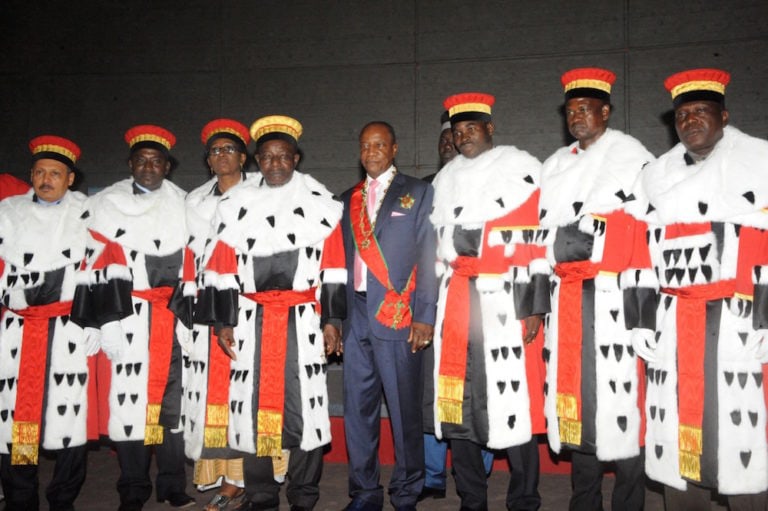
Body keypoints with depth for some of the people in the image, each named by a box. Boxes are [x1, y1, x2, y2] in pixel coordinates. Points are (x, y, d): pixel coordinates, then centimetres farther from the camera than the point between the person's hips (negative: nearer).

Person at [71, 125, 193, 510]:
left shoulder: (185, 207, 13)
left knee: (173, 401, 5)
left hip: (173, 320, 2)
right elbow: (94, 266, 0)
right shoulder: (103, 206, 7)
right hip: (126, 320, -1)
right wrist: (106, 320, -8)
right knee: (127, 401, 0)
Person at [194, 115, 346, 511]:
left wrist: (332, 320, -1)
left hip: (303, 323, -2)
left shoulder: (321, 204, 5)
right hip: (251, 323, 2)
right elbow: (220, 269, 8)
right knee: (251, 407, 6)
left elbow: (334, 268, 3)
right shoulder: (236, 205, 10)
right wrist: (222, 322, 3)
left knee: (304, 408, 1)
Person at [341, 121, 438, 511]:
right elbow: (342, 259, 14)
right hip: (356, 316, 4)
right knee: (358, 409, 9)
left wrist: (425, 316, -10)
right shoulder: (348, 199, 17)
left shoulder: (418, 193, 5)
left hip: (398, 317, -4)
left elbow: (428, 257, -2)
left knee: (404, 410, 1)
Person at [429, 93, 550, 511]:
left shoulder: (521, 168, 2)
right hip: (455, 302, 5)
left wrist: (534, 307, -11)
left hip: (506, 300, -5)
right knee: (459, 399, 7)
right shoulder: (445, 179, 19)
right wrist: (435, 306, 15)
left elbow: (539, 240, -5)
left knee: (512, 397, -4)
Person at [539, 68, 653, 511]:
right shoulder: (556, 166, 19)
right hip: (568, 297, 6)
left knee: (618, 390, -6)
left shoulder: (632, 156, 1)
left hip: (615, 298, -5)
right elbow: (542, 228, 18)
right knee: (576, 393, 9)